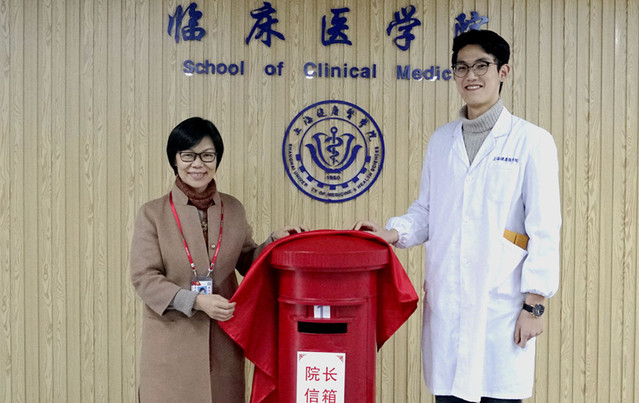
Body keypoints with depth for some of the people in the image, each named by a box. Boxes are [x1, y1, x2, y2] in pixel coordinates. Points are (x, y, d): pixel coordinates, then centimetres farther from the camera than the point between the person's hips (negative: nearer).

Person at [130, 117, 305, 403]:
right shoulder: (152, 214, -3)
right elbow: (144, 278, -7)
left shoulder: (233, 210, 7)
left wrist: (274, 241, -2)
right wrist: (197, 301, -18)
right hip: (172, 341, -2)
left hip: (223, 339, 3)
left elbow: (247, 261, 17)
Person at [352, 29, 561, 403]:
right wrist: (394, 233, -3)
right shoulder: (441, 140, 12)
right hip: (445, 303, 4)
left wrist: (535, 302, -8)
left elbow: (545, 229, -5)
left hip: (501, 304, -4)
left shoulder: (532, 141, -2)